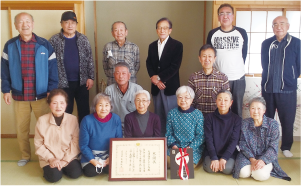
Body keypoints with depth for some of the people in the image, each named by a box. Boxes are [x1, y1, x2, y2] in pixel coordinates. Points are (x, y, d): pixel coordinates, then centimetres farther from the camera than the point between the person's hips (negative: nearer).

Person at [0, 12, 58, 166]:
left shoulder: (44, 45, -2)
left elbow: (52, 68, -2)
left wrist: (52, 90, -6)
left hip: (41, 95, -1)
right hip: (19, 95, 2)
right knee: (21, 128, 12)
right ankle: (25, 155, 30)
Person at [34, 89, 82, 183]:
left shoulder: (73, 119, -8)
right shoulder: (42, 120, -9)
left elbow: (75, 143, -7)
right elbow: (38, 144, -4)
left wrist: (65, 160, -13)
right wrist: (50, 158, -12)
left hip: (68, 156, 1)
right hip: (49, 158, -1)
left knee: (76, 173, -19)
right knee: (54, 177, -22)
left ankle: (63, 166, 11)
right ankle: (49, 168, 12)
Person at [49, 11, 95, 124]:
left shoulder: (83, 39, 3)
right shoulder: (54, 40, -3)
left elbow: (90, 59, 5)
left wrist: (90, 77, 0)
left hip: (82, 82, 2)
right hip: (63, 83, -2)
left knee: (84, 111, 10)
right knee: (65, 112, 8)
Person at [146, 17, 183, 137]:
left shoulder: (177, 45, -3)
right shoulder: (152, 46, 13)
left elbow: (175, 66, -11)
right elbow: (149, 64, 7)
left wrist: (159, 77, -12)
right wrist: (154, 78, -11)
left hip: (170, 87, -5)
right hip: (156, 87, 5)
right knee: (159, 116, 11)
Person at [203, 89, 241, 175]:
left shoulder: (237, 119, -2)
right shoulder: (210, 117, 0)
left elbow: (234, 140, -8)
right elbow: (208, 139, -6)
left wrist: (224, 158, -19)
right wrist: (214, 158, -18)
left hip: (229, 152, 0)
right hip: (212, 152, 0)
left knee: (227, 168, -27)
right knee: (210, 168, -25)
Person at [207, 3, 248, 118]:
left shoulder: (241, 33, 0)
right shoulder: (212, 34, 0)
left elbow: (244, 53, 9)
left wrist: (239, 68, 10)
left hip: (238, 78, 0)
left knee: (237, 109, 9)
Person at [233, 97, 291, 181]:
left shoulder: (273, 124, -5)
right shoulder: (244, 124, -1)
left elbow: (273, 147, -9)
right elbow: (242, 144, -3)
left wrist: (263, 160, -24)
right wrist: (252, 159, -18)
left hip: (266, 157, -1)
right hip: (248, 155, 1)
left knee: (260, 175, -29)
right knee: (243, 173, -26)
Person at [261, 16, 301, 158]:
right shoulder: (266, 44, 4)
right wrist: (271, 78, 10)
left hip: (287, 89, -2)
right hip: (268, 88, 2)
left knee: (287, 121, 7)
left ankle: (286, 147, 24)